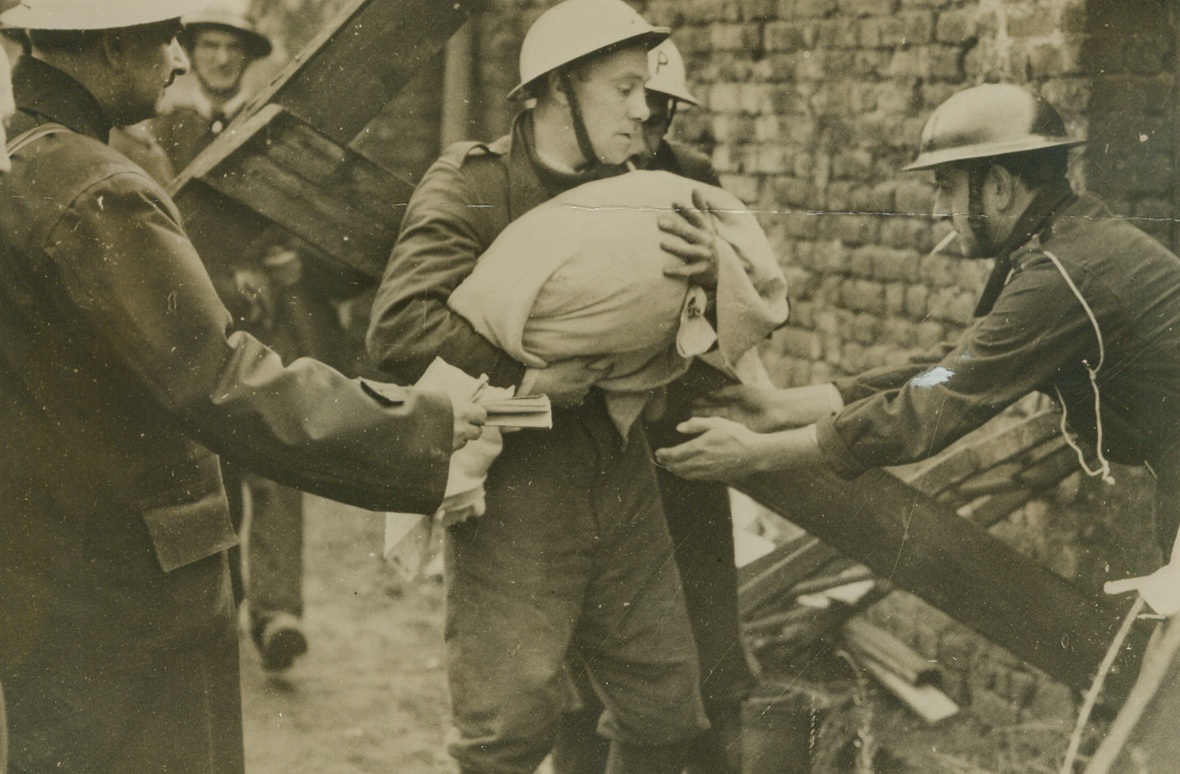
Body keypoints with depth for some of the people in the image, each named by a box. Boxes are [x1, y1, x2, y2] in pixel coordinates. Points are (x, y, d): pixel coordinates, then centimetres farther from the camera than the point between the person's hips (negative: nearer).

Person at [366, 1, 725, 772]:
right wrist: (519, 379, -21)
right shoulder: (471, 183, -8)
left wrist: (707, 273, -13)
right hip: (513, 487, -6)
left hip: (621, 483, 6)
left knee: (668, 710, 12)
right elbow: (400, 326, -19)